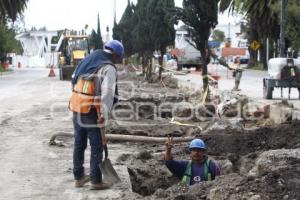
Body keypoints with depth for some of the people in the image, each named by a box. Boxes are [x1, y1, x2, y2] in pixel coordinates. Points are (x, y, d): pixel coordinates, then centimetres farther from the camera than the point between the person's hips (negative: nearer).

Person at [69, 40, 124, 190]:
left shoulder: (86, 61, 13)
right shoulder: (108, 68, -11)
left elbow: (74, 80, 17)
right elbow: (107, 93, -21)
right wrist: (104, 114, -20)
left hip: (77, 110, 7)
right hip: (92, 113, -7)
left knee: (79, 144, 16)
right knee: (96, 148, 4)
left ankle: (78, 177, 26)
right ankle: (96, 181, 9)